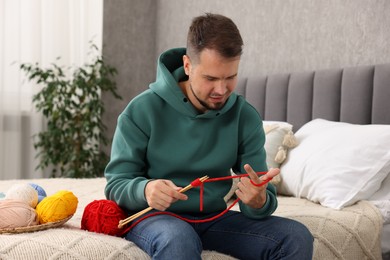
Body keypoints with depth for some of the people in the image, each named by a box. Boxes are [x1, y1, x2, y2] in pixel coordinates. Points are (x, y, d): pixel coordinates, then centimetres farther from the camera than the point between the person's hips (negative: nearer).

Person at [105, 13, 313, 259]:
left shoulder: (246, 118, -4)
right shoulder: (143, 110, -12)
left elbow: (262, 200, -4)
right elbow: (116, 184, -9)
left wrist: (258, 202, -29)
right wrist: (145, 189, -32)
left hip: (213, 218, 4)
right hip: (154, 217, -3)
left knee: (297, 237, -16)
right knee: (178, 238, -39)